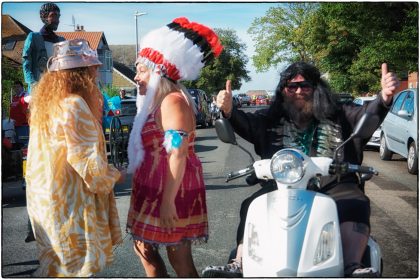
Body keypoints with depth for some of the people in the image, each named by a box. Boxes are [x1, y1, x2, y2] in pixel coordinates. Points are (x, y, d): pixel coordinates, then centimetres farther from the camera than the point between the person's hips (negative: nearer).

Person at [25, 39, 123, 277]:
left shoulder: (45, 103, 7)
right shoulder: (74, 105, -21)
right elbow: (90, 166, -21)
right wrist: (113, 175, -4)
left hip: (43, 198, 9)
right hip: (69, 203, -9)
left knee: (55, 264, 20)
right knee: (74, 267, 6)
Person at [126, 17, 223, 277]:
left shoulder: (172, 100, -17)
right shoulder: (159, 101, 15)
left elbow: (178, 155, -23)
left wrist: (168, 202, -25)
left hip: (172, 191, -10)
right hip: (155, 189, 10)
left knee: (180, 259, -2)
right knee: (144, 246, 16)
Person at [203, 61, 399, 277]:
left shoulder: (338, 115, 16)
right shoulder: (272, 118, 17)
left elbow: (368, 114, 3)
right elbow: (246, 123, 3)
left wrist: (384, 98, -20)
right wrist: (228, 110, -21)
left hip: (332, 184, -1)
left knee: (355, 205, -29)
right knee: (252, 207, -20)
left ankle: (352, 267, -39)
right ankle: (239, 266, -23)